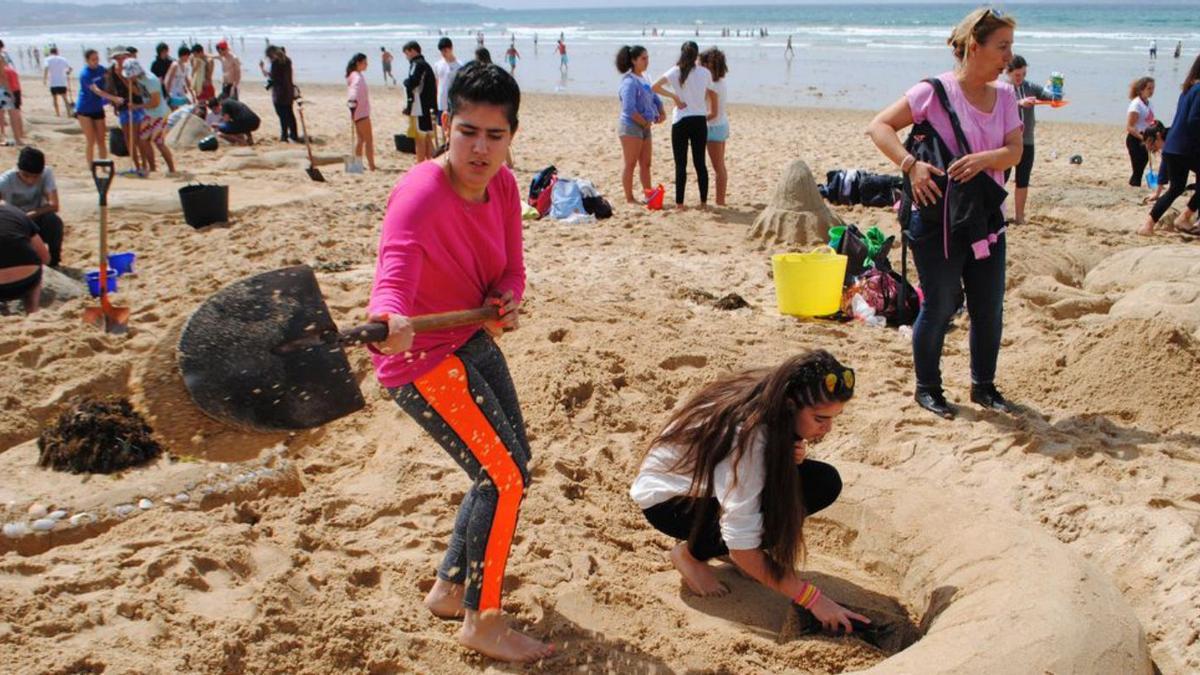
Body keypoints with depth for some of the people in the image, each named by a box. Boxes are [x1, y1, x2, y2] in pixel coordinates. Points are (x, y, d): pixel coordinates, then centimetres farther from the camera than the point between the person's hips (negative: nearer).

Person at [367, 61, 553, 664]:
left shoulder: (503, 186, -3)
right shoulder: (420, 195, -28)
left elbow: (510, 270, 2)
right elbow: (394, 274, -44)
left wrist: (506, 300, -21)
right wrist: (389, 320, -65)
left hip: (473, 342, 9)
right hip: (419, 358, -9)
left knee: (510, 466, 18)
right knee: (503, 474, -12)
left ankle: (450, 588, 36)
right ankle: (482, 622, 7)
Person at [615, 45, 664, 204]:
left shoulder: (643, 78, 13)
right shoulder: (629, 81, -15)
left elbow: (655, 98, 21)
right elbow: (629, 109, -23)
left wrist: (661, 113, 2)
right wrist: (645, 122, -15)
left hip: (644, 127, 9)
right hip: (631, 126, -9)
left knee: (646, 164, 12)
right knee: (630, 164, -2)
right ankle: (629, 198, 4)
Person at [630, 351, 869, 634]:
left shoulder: (774, 404, -19)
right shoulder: (745, 436, -38)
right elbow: (741, 549, -34)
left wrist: (796, 456, -21)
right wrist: (813, 599, -31)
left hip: (713, 479, 7)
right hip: (667, 498, -7)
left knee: (824, 482, -14)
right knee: (773, 516, -33)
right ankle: (690, 553, -5)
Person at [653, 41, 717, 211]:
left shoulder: (675, 72, -3)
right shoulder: (705, 73, 2)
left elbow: (655, 87, -10)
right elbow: (711, 95, 12)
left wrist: (673, 96, -3)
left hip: (681, 121, -2)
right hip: (700, 120, 2)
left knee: (681, 164, 2)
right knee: (700, 163, 8)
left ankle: (679, 203, 0)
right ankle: (704, 202, 9)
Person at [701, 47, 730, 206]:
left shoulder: (712, 85, -21)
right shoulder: (720, 80, 5)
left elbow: (713, 113, -22)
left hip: (715, 127, -9)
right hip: (723, 124, 9)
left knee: (718, 168, -2)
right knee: (721, 166, 15)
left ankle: (720, 201, 5)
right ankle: (721, 200, 22)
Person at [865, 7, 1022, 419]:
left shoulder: (1004, 96, 7)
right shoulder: (935, 91, -11)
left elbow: (1015, 151, -2)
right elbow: (879, 127, -13)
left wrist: (984, 159, -23)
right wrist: (911, 164, -25)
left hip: (987, 217, 6)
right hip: (938, 219, -6)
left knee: (989, 308, 11)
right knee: (939, 307, 2)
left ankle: (983, 385, 30)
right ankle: (927, 387, 21)